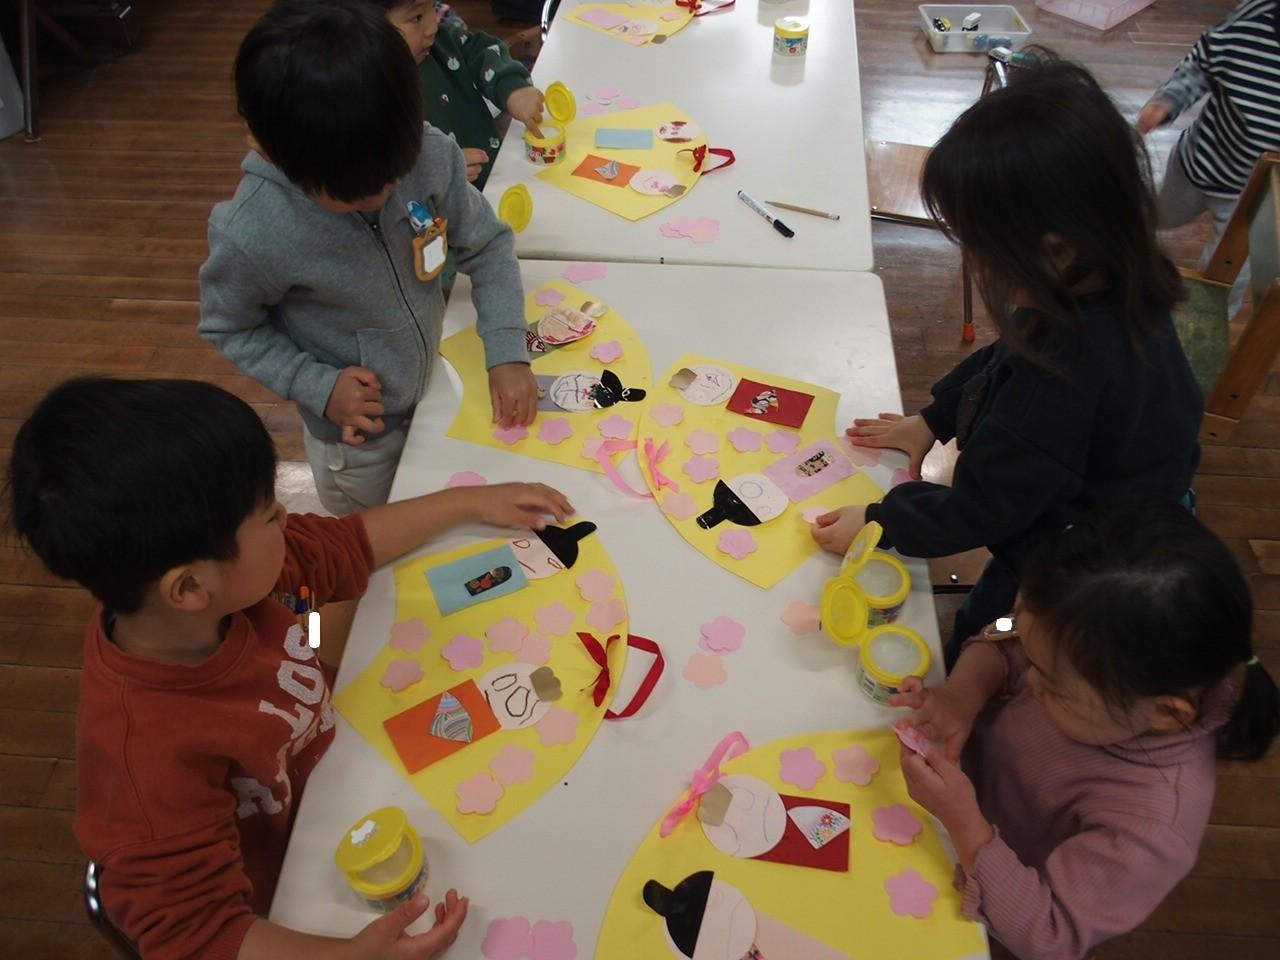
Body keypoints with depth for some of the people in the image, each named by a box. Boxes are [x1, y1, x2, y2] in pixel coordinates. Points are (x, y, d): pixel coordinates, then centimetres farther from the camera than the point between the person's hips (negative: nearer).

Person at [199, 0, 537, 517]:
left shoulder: (429, 156, -26)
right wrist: (318, 387, -22)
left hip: (438, 388, 3)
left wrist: (507, 354, -19)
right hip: (358, 439, -3)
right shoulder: (251, 235, -32)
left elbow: (488, 247, -10)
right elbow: (227, 327, -12)